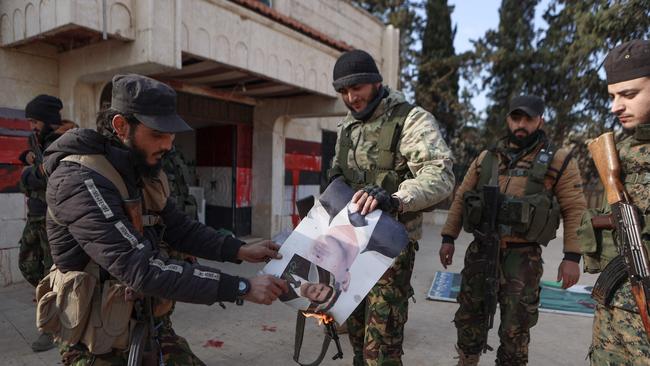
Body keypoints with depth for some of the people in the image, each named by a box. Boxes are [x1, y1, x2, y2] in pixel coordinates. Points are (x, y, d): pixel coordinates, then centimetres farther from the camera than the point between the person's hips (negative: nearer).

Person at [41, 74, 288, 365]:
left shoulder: (144, 172, 1)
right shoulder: (78, 180, -25)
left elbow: (179, 228, 7)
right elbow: (141, 269, -33)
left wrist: (240, 251, -8)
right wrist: (240, 288, -32)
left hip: (149, 326, 7)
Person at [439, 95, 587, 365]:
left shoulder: (559, 161, 0)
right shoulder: (486, 158, 8)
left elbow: (575, 210, -1)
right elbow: (461, 198, 11)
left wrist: (572, 257, -7)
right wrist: (448, 238, 6)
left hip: (522, 256, -3)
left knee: (515, 328, 8)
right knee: (469, 316, 13)